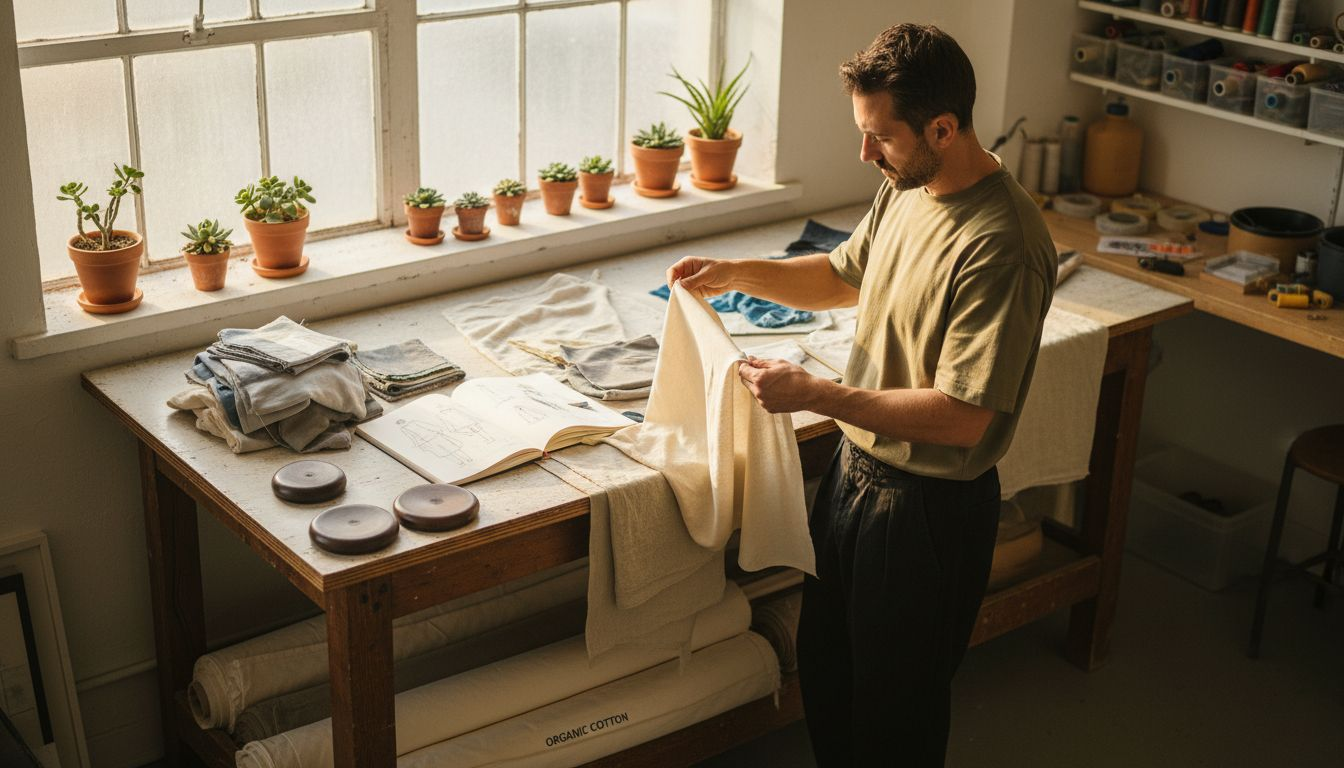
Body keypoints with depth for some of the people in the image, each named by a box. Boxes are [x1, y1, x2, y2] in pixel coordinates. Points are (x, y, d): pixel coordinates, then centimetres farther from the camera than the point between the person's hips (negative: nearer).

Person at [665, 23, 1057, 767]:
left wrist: (815, 394, -28)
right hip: (855, 468, 9)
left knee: (897, 705, 13)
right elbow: (844, 275, 17)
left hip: (927, 508, -9)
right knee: (826, 671, 26)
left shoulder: (1001, 245, -29)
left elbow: (963, 417, -31)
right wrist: (739, 272, 1)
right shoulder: (906, 189, -1)